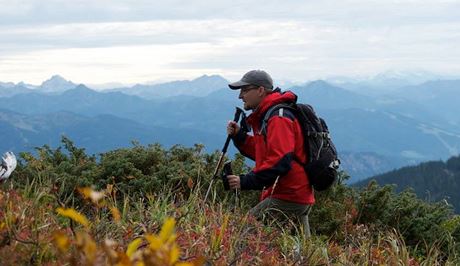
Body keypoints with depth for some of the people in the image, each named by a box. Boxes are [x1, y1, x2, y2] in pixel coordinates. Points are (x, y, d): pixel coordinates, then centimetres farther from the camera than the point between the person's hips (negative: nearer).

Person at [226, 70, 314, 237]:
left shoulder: (278, 118, -16)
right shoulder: (266, 115, 17)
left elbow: (280, 162, -26)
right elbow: (262, 153, 22)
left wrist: (245, 182, -26)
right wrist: (239, 136, 9)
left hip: (288, 197, -11)